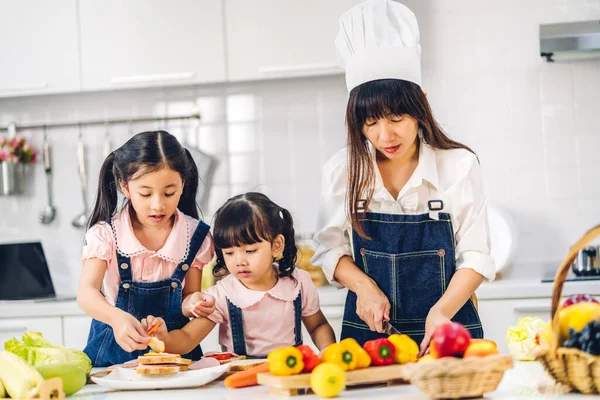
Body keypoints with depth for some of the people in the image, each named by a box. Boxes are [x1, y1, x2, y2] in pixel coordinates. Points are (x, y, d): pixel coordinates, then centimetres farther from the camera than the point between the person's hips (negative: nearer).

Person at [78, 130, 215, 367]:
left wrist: (193, 303, -18)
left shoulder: (195, 236, 0)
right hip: (115, 351, -4)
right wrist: (117, 317, -41)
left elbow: (188, 295, 8)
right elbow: (86, 293, -19)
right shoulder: (106, 234, -7)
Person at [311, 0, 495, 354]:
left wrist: (442, 312, -20)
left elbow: (475, 256, -4)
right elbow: (330, 249, 5)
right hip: (367, 332, 1)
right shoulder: (343, 170, 0)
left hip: (444, 330, -1)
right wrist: (364, 285, -13)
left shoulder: (459, 166, -5)